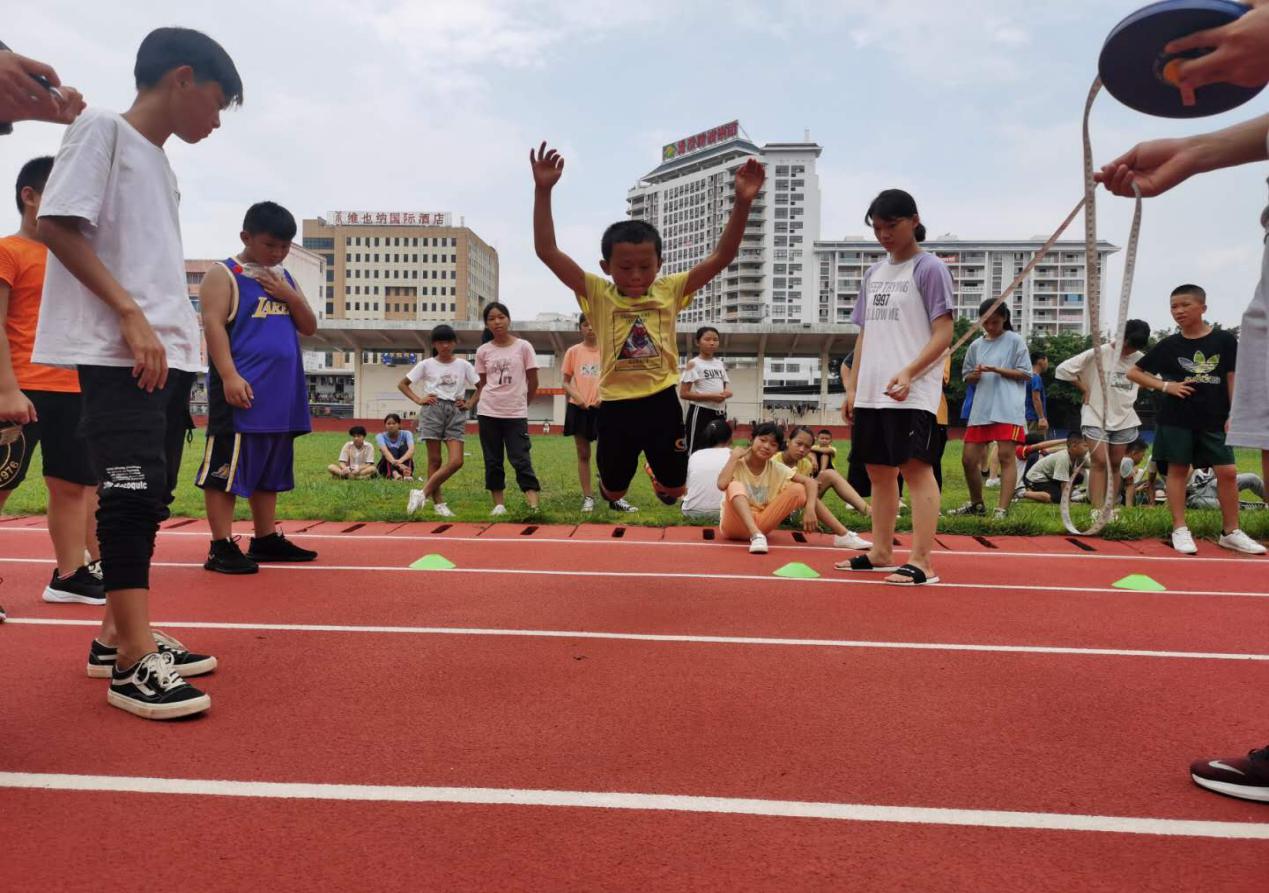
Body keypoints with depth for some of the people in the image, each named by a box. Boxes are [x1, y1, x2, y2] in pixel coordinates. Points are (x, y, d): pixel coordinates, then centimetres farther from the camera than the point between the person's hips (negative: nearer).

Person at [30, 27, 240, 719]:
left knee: (149, 498, 9)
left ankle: (120, 638, 18)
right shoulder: (102, 129, -1)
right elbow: (55, 225, -11)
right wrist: (129, 314, -17)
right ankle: (133, 663, -10)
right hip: (117, 352, -9)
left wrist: (182, 333, 14)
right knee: (132, 492, -13)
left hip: (170, 355, 9)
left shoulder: (160, 163, 23)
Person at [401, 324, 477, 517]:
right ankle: (438, 502, 5)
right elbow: (402, 384, 10)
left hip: (455, 412, 2)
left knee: (456, 461, -11)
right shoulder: (426, 364, 4)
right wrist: (418, 399, -2)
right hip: (433, 410, -2)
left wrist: (468, 403, -2)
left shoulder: (463, 365, 7)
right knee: (434, 460, -2)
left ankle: (423, 494, -2)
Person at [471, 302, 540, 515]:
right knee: (492, 461, 7)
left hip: (516, 414, -3)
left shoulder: (523, 346, -2)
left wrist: (522, 403, 9)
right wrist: (470, 403, -2)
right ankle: (498, 504, 16)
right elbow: (482, 384, 11)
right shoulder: (483, 351, 4)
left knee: (521, 459, -8)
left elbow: (533, 382, 3)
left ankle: (534, 505, -11)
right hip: (488, 412, 3)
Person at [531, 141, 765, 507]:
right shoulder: (598, 295, -4)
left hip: (661, 403, 1)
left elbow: (721, 256, -7)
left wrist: (742, 202, -19)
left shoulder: (670, 291, -1)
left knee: (675, 489, 17)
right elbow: (547, 251, -12)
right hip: (616, 407, -1)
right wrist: (543, 191, -22)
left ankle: (660, 480, 53)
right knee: (612, 492, 15)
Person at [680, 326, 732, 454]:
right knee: (696, 451, -8)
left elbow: (728, 388, 19)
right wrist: (710, 396, -19)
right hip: (701, 412, -7)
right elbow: (683, 393, -11)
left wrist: (726, 393, -8)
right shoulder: (693, 364, -5)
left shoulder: (720, 364, 14)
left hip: (719, 413, 7)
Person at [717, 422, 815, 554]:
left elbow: (809, 482, -4)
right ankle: (756, 536, -44)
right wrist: (734, 456, -20)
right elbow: (722, 484, -31)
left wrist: (810, 509, -22)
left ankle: (757, 533, -22)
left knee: (798, 490, -13)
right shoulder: (737, 464, -10)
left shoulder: (776, 469, -1)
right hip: (735, 524, -3)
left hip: (761, 524, 3)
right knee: (735, 486, -33)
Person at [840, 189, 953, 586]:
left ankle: (922, 561, -8)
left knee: (916, 467, -9)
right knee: (879, 470, 11)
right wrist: (853, 387, 14)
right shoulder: (873, 273, 17)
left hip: (911, 393, -7)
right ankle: (881, 552, 22)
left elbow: (944, 334, -9)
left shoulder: (929, 268, -2)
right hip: (871, 393, 7)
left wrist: (908, 373, -22)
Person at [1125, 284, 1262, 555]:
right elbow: (1133, 372, 6)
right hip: (1176, 420, -1)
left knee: (1228, 472, 0)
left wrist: (1233, 415, -1)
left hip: (1213, 420, 1)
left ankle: (1231, 532, 12)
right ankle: (1180, 529, 8)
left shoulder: (1224, 340, 1)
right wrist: (1165, 386, -7)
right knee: (1178, 470, 2)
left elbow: (1232, 378, 4)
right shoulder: (1169, 345, 0)